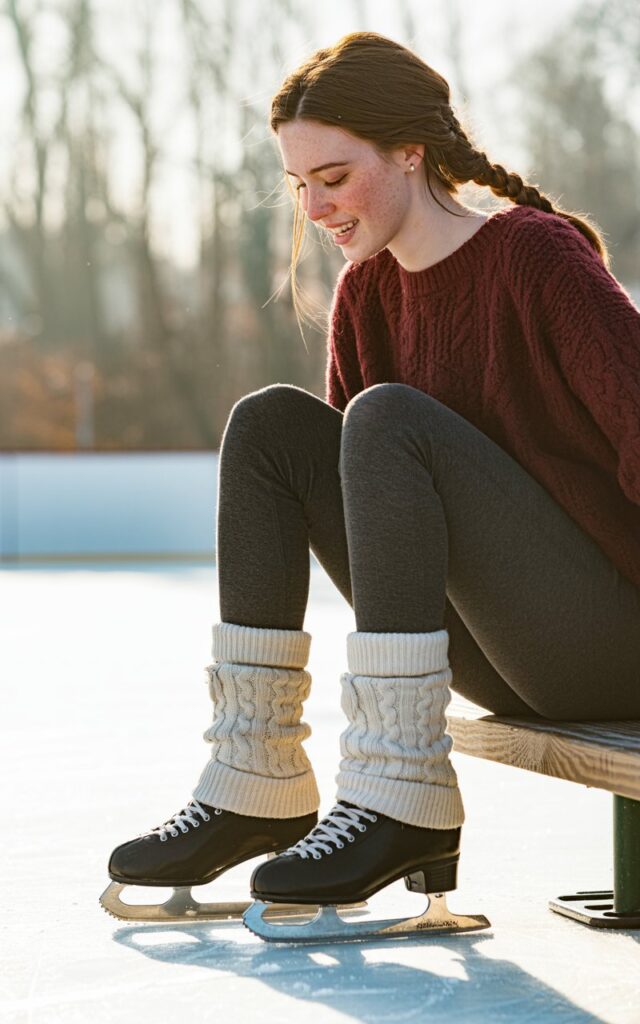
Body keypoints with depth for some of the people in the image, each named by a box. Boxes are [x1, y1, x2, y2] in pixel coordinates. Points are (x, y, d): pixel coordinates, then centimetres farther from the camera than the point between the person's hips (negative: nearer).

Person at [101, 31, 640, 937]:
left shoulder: (540, 255, -13)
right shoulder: (368, 291, 7)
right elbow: (354, 487, 12)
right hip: (499, 653, 7)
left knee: (388, 419, -25)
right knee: (270, 423, -4)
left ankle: (399, 799, -27)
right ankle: (256, 787, -8)